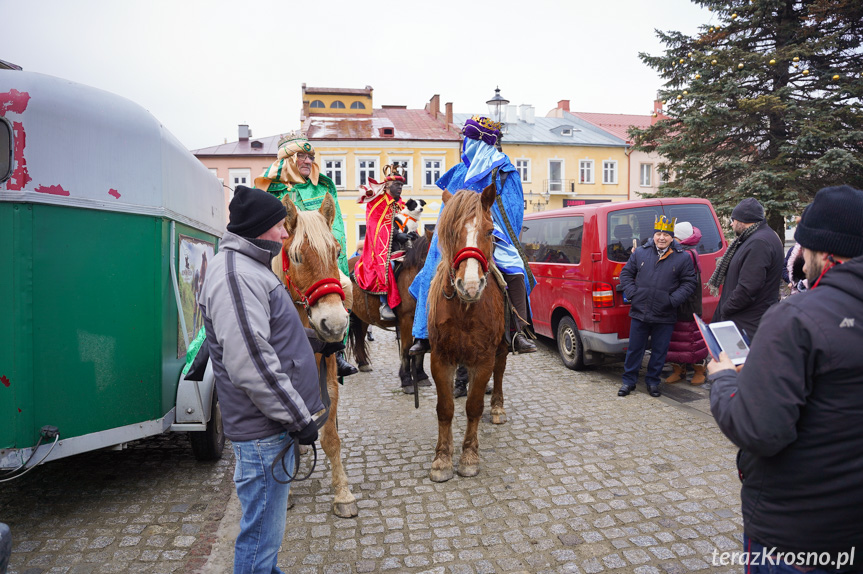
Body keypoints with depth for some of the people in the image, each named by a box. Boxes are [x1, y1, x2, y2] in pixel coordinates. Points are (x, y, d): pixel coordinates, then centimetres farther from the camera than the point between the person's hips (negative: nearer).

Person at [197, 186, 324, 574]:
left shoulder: (250, 268, 14)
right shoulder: (234, 275, -20)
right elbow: (250, 365, -27)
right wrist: (299, 417, -19)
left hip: (276, 424, 11)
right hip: (263, 432, -11)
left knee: (265, 526, 26)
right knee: (262, 533, 4)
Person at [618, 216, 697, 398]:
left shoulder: (683, 258, 0)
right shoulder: (640, 253, 3)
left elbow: (690, 282, 1)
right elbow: (626, 273, 9)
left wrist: (673, 300, -10)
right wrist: (632, 294, -4)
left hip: (665, 316, -1)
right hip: (639, 312, 1)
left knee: (659, 351, 10)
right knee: (634, 348, 9)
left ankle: (652, 381, 27)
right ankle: (629, 381, 22)